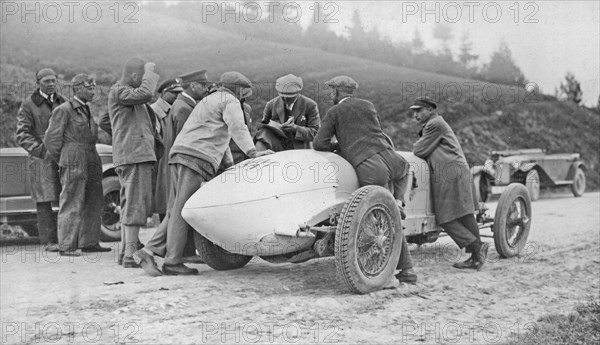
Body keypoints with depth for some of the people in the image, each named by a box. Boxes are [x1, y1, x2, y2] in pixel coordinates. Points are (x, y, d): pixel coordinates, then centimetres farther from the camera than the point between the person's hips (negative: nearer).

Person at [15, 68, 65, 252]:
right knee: (44, 200, -4)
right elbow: (22, 135, -4)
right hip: (40, 159, -4)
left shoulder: (62, 102, 15)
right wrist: (42, 151, -16)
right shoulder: (29, 105, 2)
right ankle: (50, 241, 1)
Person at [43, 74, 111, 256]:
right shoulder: (64, 110, -6)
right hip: (74, 165, -8)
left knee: (93, 203, 10)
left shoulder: (86, 110, 19)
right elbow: (51, 139, -6)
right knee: (71, 205, -6)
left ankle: (89, 242, 19)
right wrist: (63, 162, 0)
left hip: (91, 164, 8)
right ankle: (66, 246, -2)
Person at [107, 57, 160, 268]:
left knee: (129, 206, 13)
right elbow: (145, 94, -22)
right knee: (135, 206, -12)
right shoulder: (118, 91, -8)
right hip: (134, 156, -11)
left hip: (137, 155, 11)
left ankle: (126, 252, 20)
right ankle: (131, 256, -13)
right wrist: (150, 72, -10)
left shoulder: (129, 94, 23)